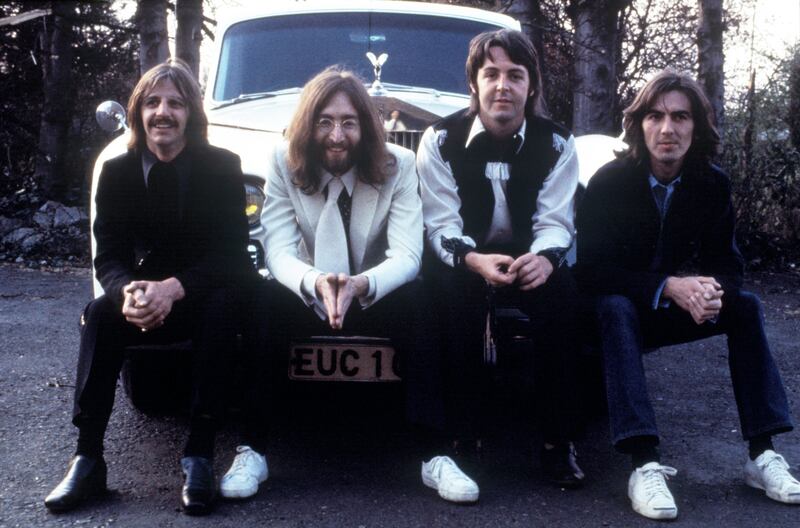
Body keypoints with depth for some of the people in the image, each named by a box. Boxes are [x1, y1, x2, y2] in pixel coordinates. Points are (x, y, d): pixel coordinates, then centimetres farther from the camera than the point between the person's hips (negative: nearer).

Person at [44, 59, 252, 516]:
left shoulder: (222, 166, -10)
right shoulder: (117, 173, -3)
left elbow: (232, 254, -16)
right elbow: (108, 256, -7)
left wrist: (174, 289, -34)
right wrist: (128, 292, -32)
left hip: (205, 296, -2)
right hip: (145, 298, 3)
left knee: (221, 306, -35)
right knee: (100, 312, -27)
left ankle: (200, 455, -32)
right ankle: (88, 457, -26)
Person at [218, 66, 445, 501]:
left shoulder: (399, 164, -12)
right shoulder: (283, 162, -10)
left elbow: (406, 256, -21)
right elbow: (279, 253, -18)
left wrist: (360, 284, -43)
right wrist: (318, 283, -41)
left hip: (377, 296, 0)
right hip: (308, 297, 0)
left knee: (420, 303, -32)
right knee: (263, 302, -30)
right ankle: (251, 451, -23)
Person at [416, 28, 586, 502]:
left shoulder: (557, 143, -4)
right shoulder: (441, 139, -8)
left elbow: (555, 221, -12)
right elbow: (442, 224, -15)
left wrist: (543, 257, -37)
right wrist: (475, 260, -37)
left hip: (530, 258, 1)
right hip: (465, 259, -1)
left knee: (561, 290, -31)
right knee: (451, 289, -35)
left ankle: (559, 440, -21)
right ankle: (462, 436, -25)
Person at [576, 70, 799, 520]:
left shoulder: (713, 184, -6)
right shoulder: (609, 182, -18)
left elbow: (728, 264, -5)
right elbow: (592, 269, -21)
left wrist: (714, 292, -31)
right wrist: (667, 288, -35)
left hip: (680, 309, 4)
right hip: (622, 308, -4)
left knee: (746, 306, -17)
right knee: (615, 307, -35)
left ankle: (763, 454, -17)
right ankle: (646, 465, -44)